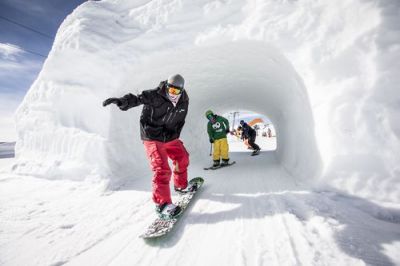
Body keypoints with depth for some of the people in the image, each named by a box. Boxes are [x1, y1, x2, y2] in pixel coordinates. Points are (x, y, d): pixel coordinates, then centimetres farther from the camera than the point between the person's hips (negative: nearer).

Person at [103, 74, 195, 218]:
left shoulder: (183, 102, -3)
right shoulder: (155, 95, -21)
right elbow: (137, 99, -34)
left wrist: (175, 134, 0)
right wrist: (122, 101, -53)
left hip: (171, 138, 7)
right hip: (153, 139, -7)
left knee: (182, 158, 18)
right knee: (162, 169, -15)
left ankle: (181, 185, 40)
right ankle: (162, 203, -1)